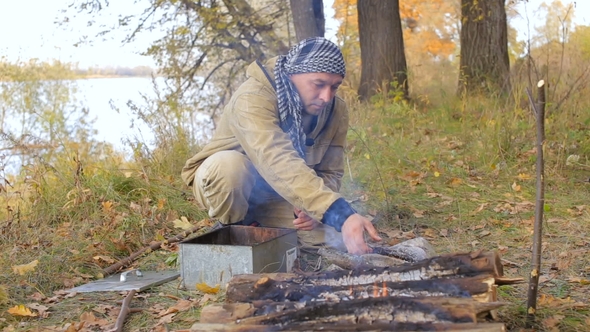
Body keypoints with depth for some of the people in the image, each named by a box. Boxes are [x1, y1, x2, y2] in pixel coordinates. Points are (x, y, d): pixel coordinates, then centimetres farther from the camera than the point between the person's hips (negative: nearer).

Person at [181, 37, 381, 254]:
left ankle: (262, 227, 10)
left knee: (337, 236, -16)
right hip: (224, 184, -5)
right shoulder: (254, 98, -31)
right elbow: (279, 164, -45)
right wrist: (341, 215, -55)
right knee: (227, 163, -38)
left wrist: (313, 206, -28)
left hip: (279, 198, 5)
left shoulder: (336, 111, -11)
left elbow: (330, 172, -5)